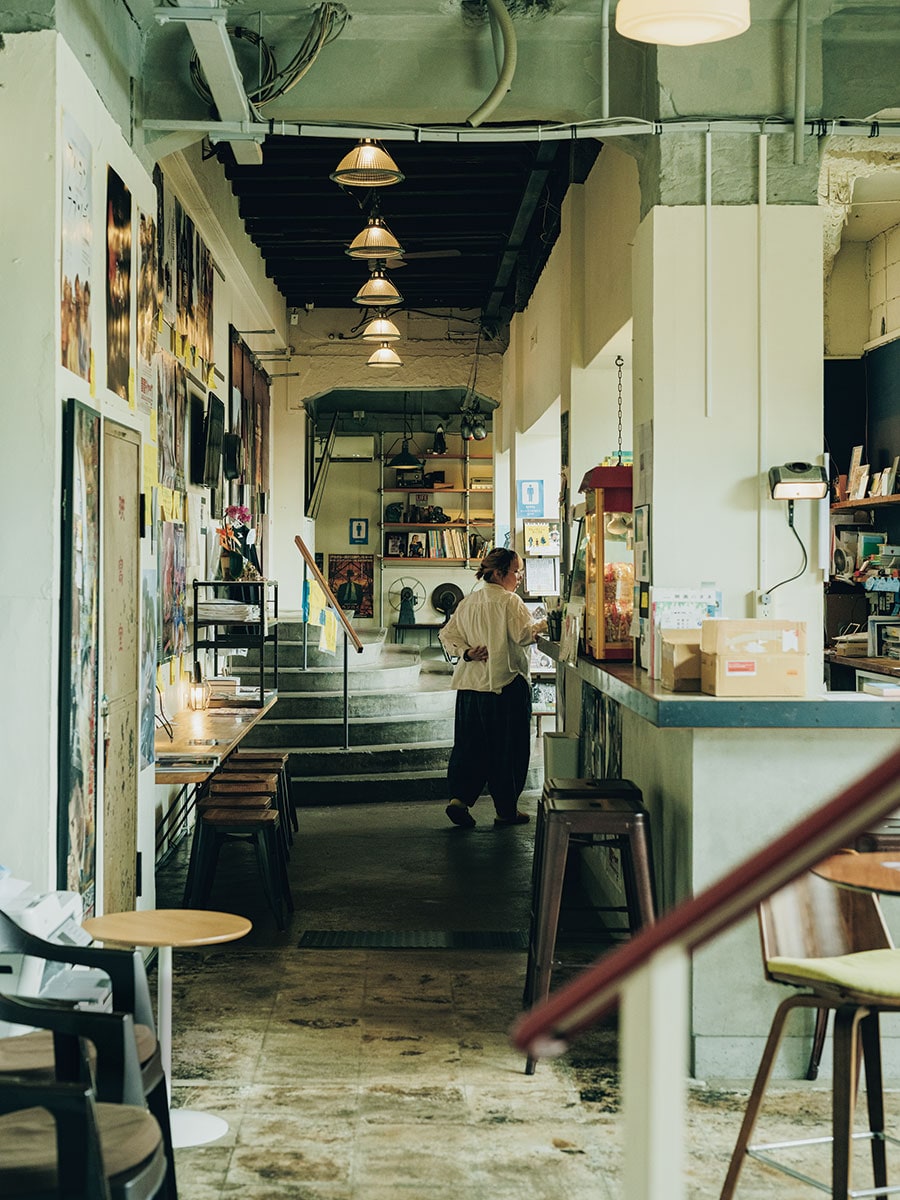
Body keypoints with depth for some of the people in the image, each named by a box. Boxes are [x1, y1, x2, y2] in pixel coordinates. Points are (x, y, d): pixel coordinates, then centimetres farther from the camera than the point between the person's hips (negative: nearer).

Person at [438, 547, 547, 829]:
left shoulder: (468, 602, 12)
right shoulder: (509, 601, -10)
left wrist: (466, 652, 0)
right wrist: (544, 624, -6)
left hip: (469, 683, 6)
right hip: (506, 683, -6)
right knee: (507, 747, 4)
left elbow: (447, 635, 10)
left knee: (469, 743, 11)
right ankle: (507, 810, 10)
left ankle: (459, 797, -5)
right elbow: (524, 634, -21)